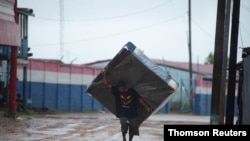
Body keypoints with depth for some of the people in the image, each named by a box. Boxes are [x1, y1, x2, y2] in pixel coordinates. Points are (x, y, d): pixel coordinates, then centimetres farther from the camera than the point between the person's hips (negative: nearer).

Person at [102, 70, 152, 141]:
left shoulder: (132, 91, -8)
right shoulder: (116, 90, -6)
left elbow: (140, 99, -2)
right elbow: (107, 84, -6)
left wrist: (147, 107, -5)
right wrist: (104, 75, -17)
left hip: (132, 113, 1)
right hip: (122, 113, -1)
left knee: (133, 128, 3)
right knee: (124, 124, -24)